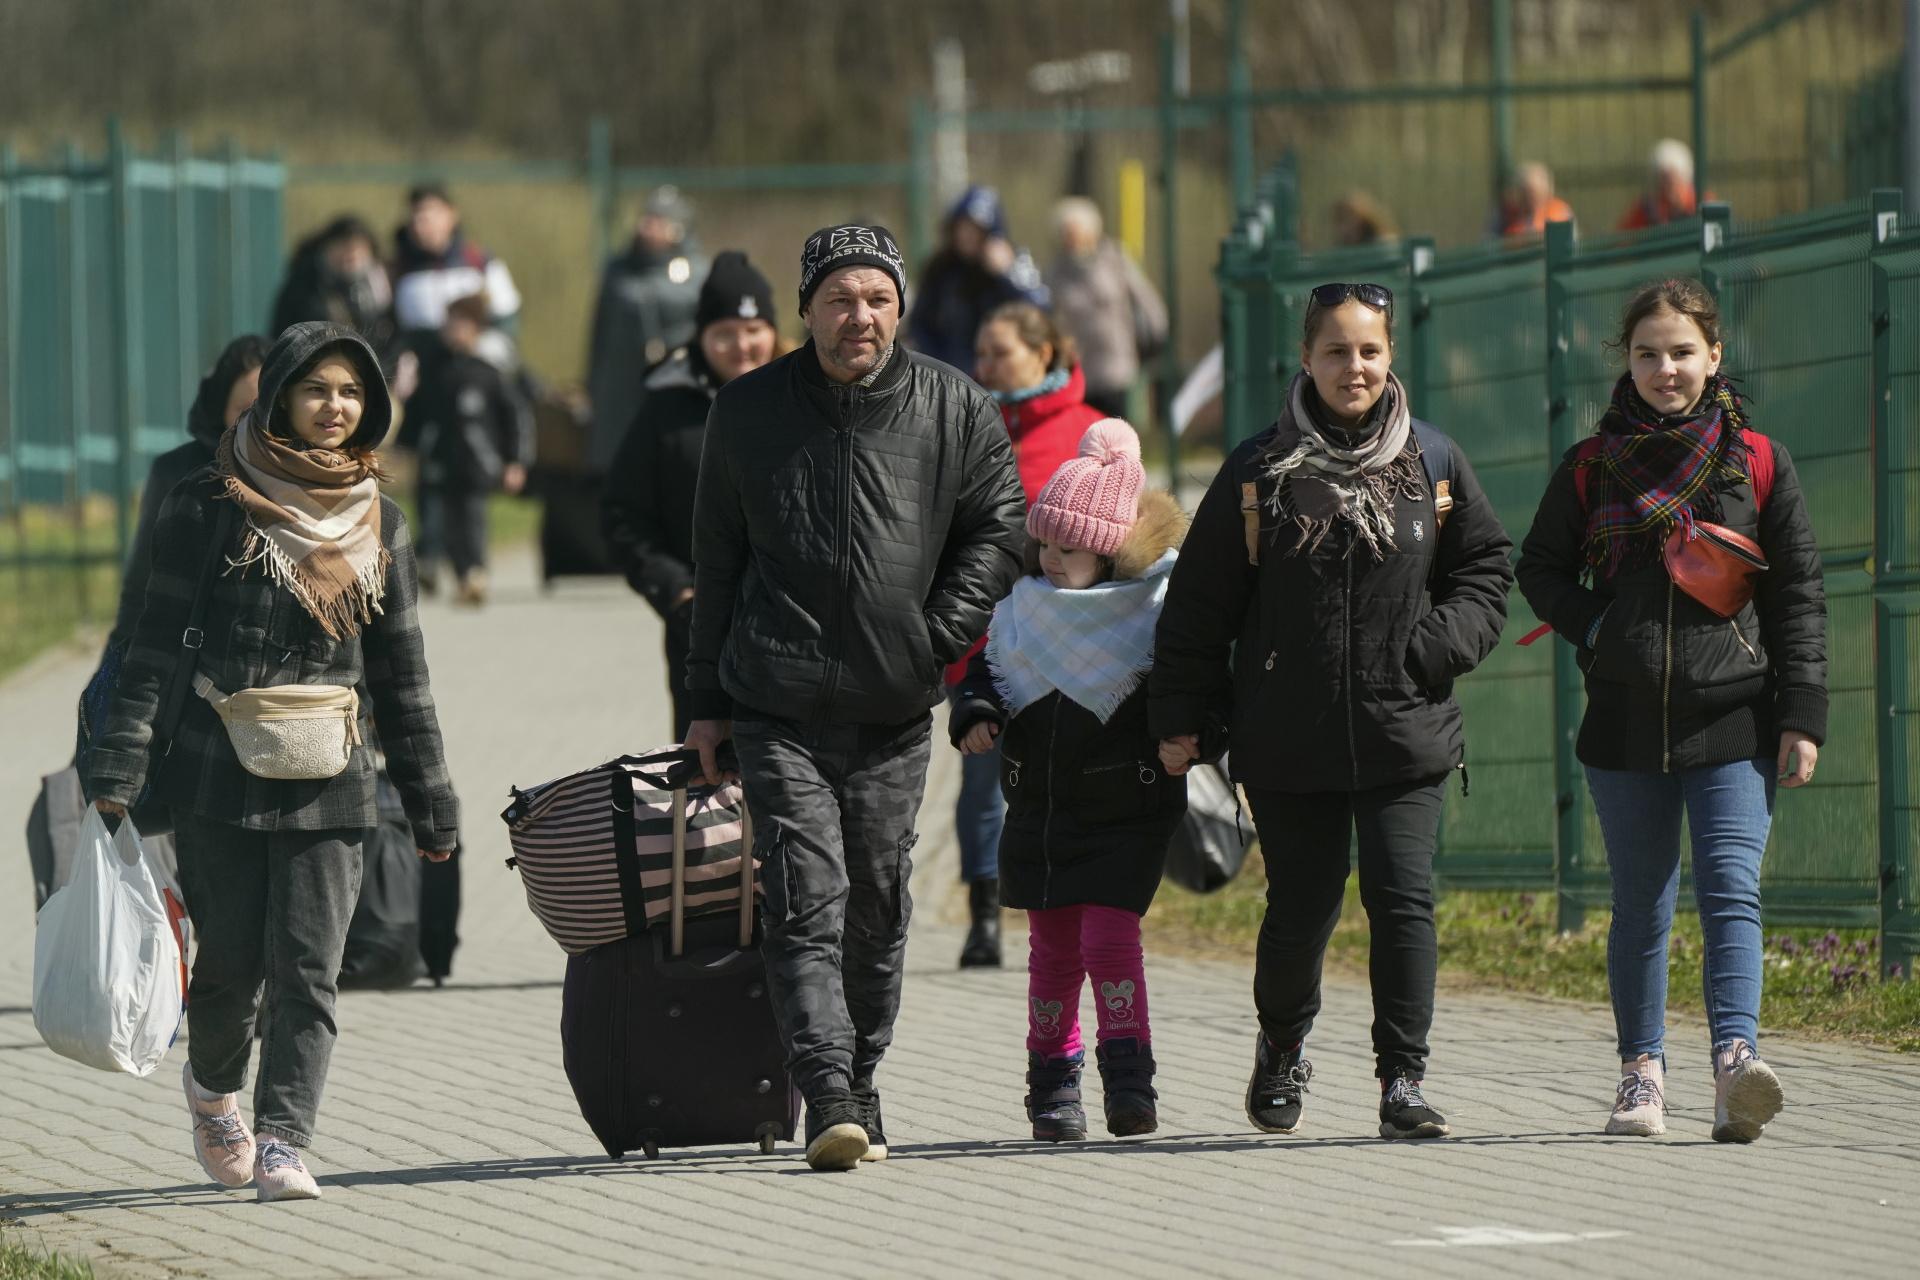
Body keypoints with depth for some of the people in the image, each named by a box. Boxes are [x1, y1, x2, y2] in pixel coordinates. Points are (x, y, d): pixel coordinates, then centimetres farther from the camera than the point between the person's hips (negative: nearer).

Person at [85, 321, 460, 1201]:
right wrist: (120, 764, -11)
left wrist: (430, 801, 14)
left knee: (308, 969, -7)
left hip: (328, 786, 2)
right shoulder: (212, 507, -1)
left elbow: (400, 670, 15)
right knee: (233, 959, 4)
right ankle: (213, 1085, 33)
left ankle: (281, 1143, -8)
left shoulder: (376, 521, 10)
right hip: (218, 779, -2)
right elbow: (158, 640, -2)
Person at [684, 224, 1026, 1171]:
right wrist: (708, 701, 11)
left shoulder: (956, 410, 4)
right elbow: (717, 560, 11)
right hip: (779, 708, -2)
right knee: (807, 902, -12)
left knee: (877, 908, 10)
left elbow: (996, 530, 8)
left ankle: (860, 1085, 24)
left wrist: (937, 638, -4)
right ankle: (829, 1100, -20)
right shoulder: (747, 411, 5)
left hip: (895, 711, 2)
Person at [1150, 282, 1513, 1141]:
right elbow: (1199, 603, 5)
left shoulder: (1433, 465, 4)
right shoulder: (1260, 472, 1)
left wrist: (1440, 645, -4)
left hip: (1405, 737, 0)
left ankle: (1403, 1081, -3)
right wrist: (1180, 716, 2)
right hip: (1289, 741, 0)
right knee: (1302, 909, 6)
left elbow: (1484, 570, 14)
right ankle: (1281, 1046, 33)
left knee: (1403, 901, -10)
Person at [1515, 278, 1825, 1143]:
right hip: (1627, 722, 2)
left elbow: (1798, 595, 5)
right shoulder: (1593, 467, 7)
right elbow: (1540, 568, 15)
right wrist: (1594, 632, -4)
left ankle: (1736, 1062, -29)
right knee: (1641, 905, 8)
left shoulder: (1757, 464, 4)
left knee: (1732, 890, -16)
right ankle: (1642, 1073, 15)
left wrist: (1802, 715, -1)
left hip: (1733, 721, -2)